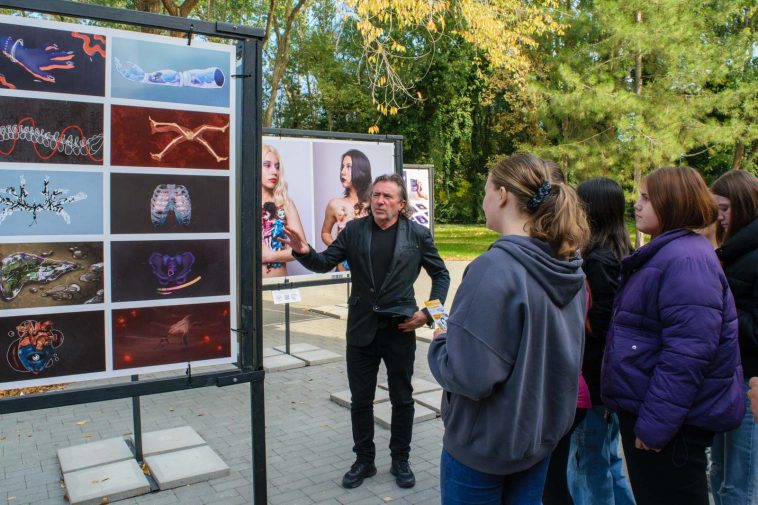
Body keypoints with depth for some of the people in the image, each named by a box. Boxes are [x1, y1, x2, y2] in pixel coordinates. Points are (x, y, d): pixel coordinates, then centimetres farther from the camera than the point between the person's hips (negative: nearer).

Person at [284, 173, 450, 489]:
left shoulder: (417, 235, -4)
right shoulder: (354, 230, -1)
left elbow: (441, 275, 5)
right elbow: (325, 263, -2)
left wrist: (429, 312, -6)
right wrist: (304, 252, -22)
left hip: (400, 330, -1)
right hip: (361, 330, 1)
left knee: (402, 400, 13)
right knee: (360, 400, 12)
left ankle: (400, 461, 32)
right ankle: (364, 460, 31)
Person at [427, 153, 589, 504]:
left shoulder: (494, 269, -27)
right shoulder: (569, 268, -2)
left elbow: (469, 377, -29)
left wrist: (441, 341, -9)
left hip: (483, 445, -7)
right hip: (543, 433, 7)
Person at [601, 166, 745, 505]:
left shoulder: (685, 258, -22)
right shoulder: (665, 253, 11)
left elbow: (688, 352, -28)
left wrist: (655, 424, -23)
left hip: (673, 422, -10)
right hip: (642, 411, 10)